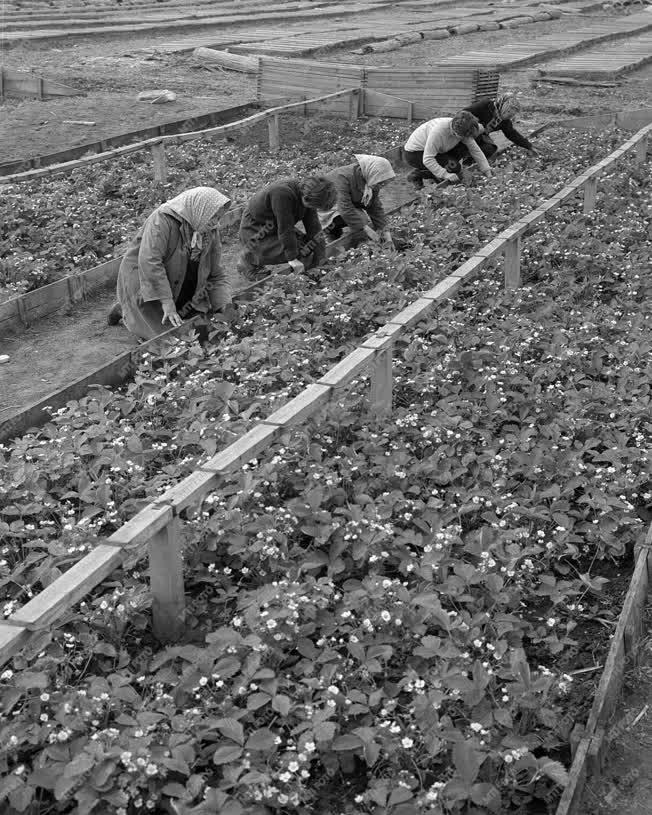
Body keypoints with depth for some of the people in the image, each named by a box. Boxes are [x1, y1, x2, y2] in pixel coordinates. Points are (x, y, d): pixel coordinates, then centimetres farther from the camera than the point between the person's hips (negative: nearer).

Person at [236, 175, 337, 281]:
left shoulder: (307, 195, -10)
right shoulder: (283, 193, -36)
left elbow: (313, 226, -6)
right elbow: (285, 229, -33)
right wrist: (292, 258, -28)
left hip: (274, 227, 9)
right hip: (255, 231, -8)